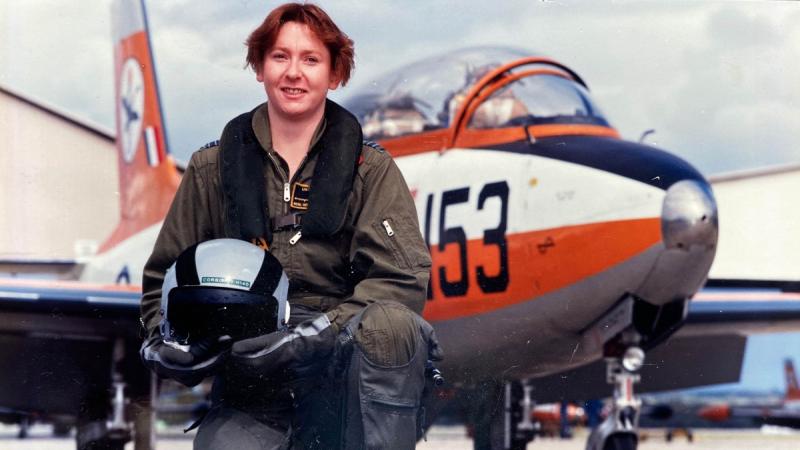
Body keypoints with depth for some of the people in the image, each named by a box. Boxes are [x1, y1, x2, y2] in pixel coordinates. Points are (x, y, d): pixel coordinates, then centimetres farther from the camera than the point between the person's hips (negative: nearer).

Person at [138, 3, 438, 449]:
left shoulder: (370, 169, 6)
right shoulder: (213, 168, 11)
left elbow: (401, 282, -7)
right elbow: (165, 277, 17)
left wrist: (317, 335, -21)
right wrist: (163, 341, -4)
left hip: (343, 369, -1)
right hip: (251, 382, 1)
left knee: (389, 324, -34)